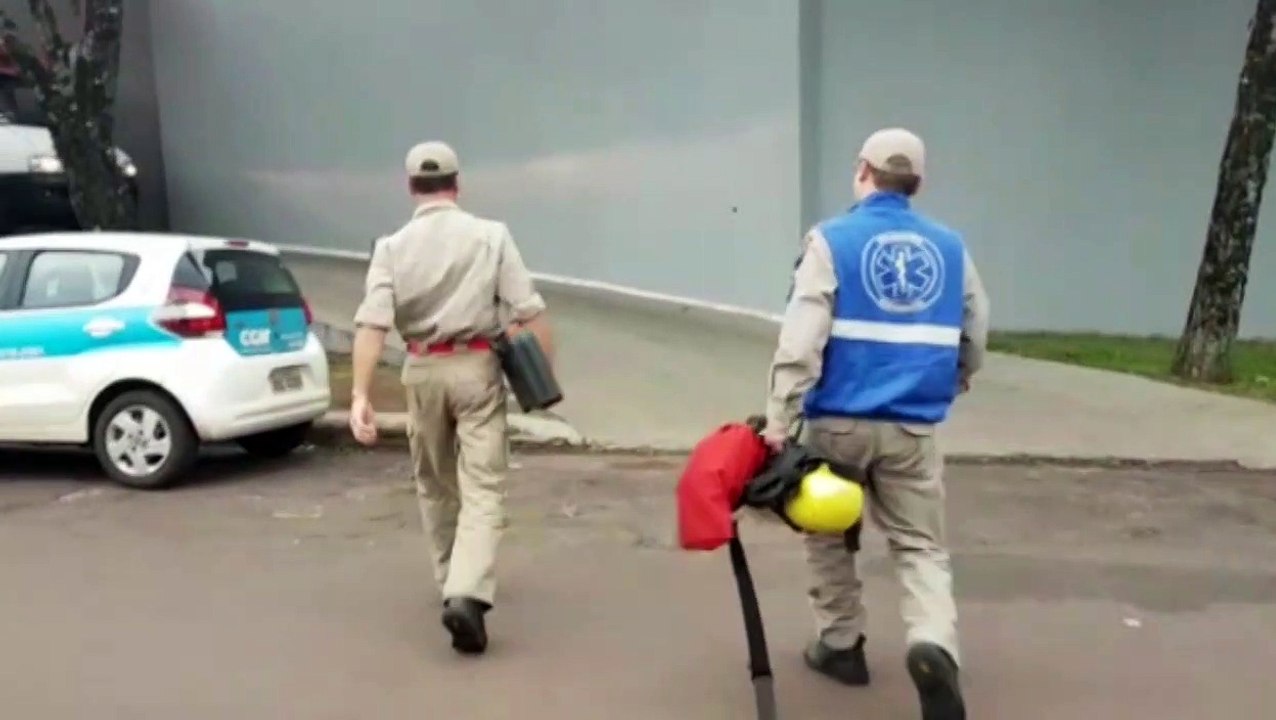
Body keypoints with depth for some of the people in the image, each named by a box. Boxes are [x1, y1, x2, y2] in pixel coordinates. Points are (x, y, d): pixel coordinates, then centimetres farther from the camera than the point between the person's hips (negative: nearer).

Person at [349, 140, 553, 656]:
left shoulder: (392, 247, 0)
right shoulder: (491, 235, -3)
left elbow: (372, 324, -11)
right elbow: (528, 312, -9)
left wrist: (360, 395, -15)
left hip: (423, 370, 3)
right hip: (477, 367, -2)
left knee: (435, 485, 20)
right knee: (482, 488, -2)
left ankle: (452, 582, 34)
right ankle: (466, 595, -18)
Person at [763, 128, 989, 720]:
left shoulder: (831, 240, -5)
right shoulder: (950, 247, 8)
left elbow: (801, 339, -15)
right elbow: (974, 336, 17)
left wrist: (780, 416, -14)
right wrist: (955, 380, 37)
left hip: (838, 420, -2)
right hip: (913, 426, 3)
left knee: (829, 535, 18)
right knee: (920, 544, 10)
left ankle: (841, 643, 26)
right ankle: (933, 642, -14)